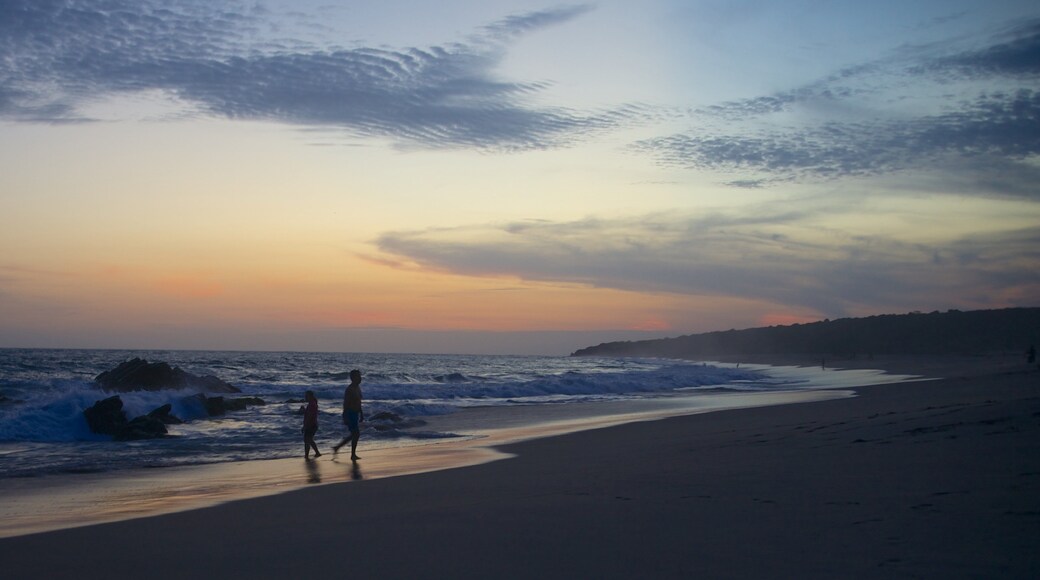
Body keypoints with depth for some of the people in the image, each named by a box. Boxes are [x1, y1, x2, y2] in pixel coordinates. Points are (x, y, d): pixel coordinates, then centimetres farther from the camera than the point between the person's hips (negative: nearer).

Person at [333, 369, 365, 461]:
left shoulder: (358, 388, 12)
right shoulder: (350, 389, -17)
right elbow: (345, 404, -20)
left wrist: (361, 414, 21)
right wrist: (345, 418, -23)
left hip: (355, 414, 9)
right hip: (350, 414, -9)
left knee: (354, 434, 15)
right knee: (356, 434, -6)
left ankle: (337, 447, 24)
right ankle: (353, 455, 5)